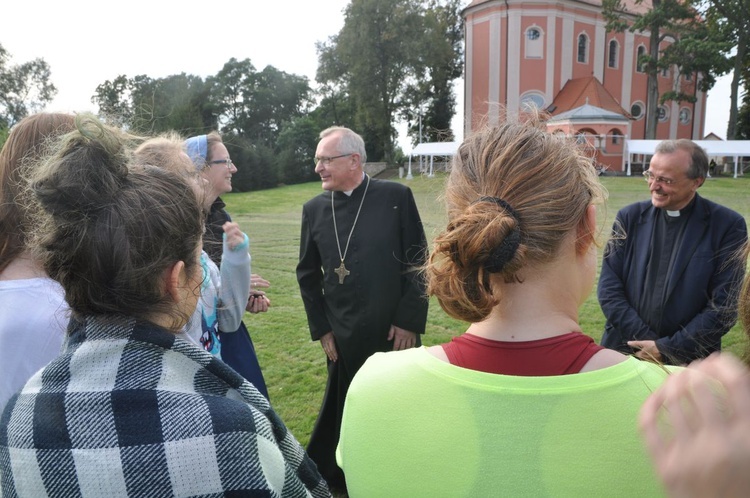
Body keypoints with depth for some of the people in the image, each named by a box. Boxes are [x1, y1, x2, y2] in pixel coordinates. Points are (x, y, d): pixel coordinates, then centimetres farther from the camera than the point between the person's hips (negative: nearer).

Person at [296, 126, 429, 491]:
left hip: (396, 331, -1)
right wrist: (321, 328, 4)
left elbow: (417, 262, -6)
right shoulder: (314, 209, 1)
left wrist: (409, 321, -8)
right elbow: (307, 274, 8)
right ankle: (343, 478, 36)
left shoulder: (396, 196, -8)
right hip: (343, 338, 2)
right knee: (345, 412, 13)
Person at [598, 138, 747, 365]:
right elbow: (609, 287, -5)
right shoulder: (630, 216, -1)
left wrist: (667, 349, -14)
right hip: (624, 351, 2)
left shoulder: (728, 225, -7)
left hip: (690, 361, -1)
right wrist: (646, 342, -12)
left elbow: (724, 306, -9)